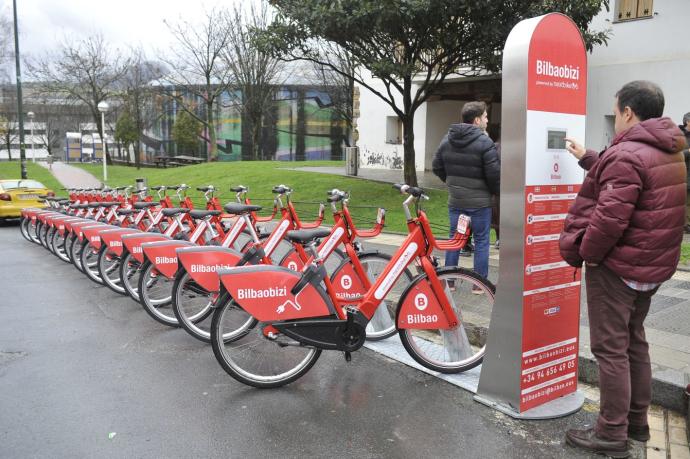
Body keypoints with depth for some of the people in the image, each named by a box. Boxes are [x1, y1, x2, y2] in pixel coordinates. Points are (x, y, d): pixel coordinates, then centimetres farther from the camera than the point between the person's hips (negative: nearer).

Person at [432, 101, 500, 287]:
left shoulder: (447, 139, 5)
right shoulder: (484, 142, -15)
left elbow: (436, 167, 11)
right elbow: (494, 174, -16)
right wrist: (496, 192, 4)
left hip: (455, 200, 5)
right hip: (479, 201, -5)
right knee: (481, 241, 6)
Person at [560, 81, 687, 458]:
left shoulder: (626, 155, -21)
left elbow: (609, 217, -28)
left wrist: (586, 251, -14)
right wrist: (586, 158, 28)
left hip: (616, 267, -10)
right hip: (650, 266, 10)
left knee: (610, 349, -1)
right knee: (634, 343, 18)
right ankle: (636, 422, 30)